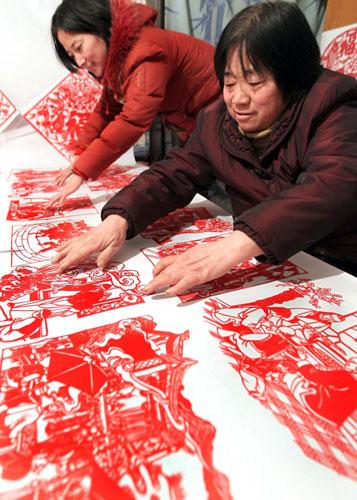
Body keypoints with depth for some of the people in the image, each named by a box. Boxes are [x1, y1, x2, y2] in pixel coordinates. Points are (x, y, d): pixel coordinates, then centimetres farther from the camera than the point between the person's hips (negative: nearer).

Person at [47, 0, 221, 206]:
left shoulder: (145, 52, -29)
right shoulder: (116, 56, 1)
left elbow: (133, 121, -40)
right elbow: (108, 109, 5)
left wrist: (82, 172, -40)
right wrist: (81, 157, -5)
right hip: (194, 127, 8)